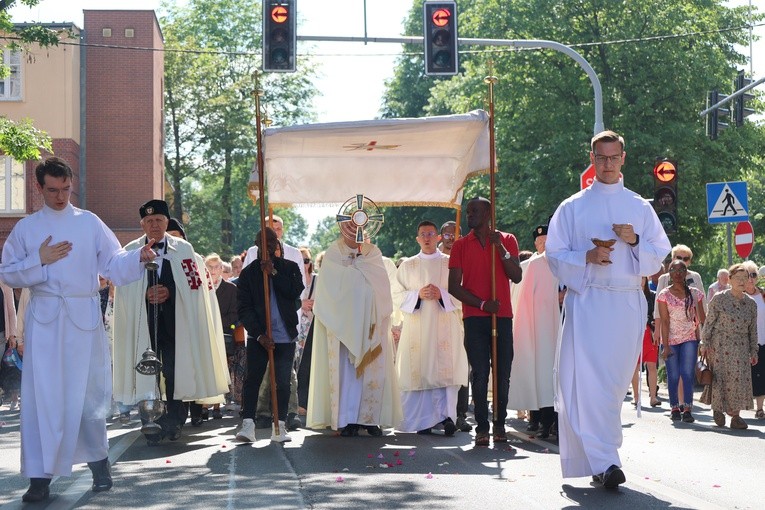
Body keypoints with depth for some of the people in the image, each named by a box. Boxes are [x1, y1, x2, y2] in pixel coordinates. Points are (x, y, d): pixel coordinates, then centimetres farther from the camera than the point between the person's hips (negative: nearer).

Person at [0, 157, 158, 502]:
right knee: (42, 396, -2)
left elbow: (114, 264, 2)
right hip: (44, 319, 0)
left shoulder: (90, 223, 6)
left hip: (84, 318, 0)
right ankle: (40, 476, 1)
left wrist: (139, 258, -17)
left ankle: (98, 461, 24)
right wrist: (40, 261, -9)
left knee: (89, 393, 6)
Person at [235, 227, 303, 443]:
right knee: (252, 379, -7)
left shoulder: (290, 268, 9)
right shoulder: (248, 272, 5)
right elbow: (243, 308, 0)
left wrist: (273, 273, -12)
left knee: (283, 382, 0)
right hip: (258, 336, -1)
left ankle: (279, 427, 6)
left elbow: (296, 291, -9)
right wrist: (259, 334, -10)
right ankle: (247, 425, -8)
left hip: (285, 336, 1)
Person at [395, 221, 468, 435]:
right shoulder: (407, 265, 14)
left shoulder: (450, 263, 10)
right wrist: (418, 295, -10)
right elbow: (400, 295, 8)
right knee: (420, 371, -4)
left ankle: (446, 416, -14)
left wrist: (442, 295, -12)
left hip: (444, 326, -1)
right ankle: (423, 420, -1)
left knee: (444, 370, -12)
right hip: (417, 327, 1)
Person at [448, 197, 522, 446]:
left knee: (503, 373, 0)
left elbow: (516, 277, -1)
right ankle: (482, 427, -4)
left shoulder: (507, 240, 10)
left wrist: (500, 247, -10)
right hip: (474, 317, 0)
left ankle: (500, 424, 7)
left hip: (503, 316, 0)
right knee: (480, 373, -6)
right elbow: (454, 286, 3)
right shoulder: (461, 245, 9)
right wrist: (481, 304, -7)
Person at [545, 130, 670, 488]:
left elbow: (660, 256, 12)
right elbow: (555, 255, 5)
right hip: (585, 301, -2)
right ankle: (604, 462, -19)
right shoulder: (572, 207, 9)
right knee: (588, 379, -16)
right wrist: (587, 257, -13)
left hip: (627, 302, 2)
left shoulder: (640, 207, 14)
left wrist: (635, 241, -8)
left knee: (616, 380, 4)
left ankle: (600, 458, 17)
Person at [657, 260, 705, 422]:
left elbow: (702, 319, 8)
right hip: (671, 340, 0)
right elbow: (664, 321, -5)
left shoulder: (695, 293, 5)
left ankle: (687, 409, -9)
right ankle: (675, 408, 15)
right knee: (673, 375, 3)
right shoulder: (664, 295, 0)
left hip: (690, 339, 1)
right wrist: (665, 346, -10)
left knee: (688, 373, -9)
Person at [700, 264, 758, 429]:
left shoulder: (750, 303, 8)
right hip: (720, 345, -3)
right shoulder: (719, 299, -3)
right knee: (720, 377, -1)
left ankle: (736, 415, -1)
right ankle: (717, 408, 20)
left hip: (740, 347, 3)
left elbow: (753, 329, 12)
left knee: (740, 378, -4)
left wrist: (754, 351, 10)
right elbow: (709, 321, -2)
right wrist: (705, 343, -6)